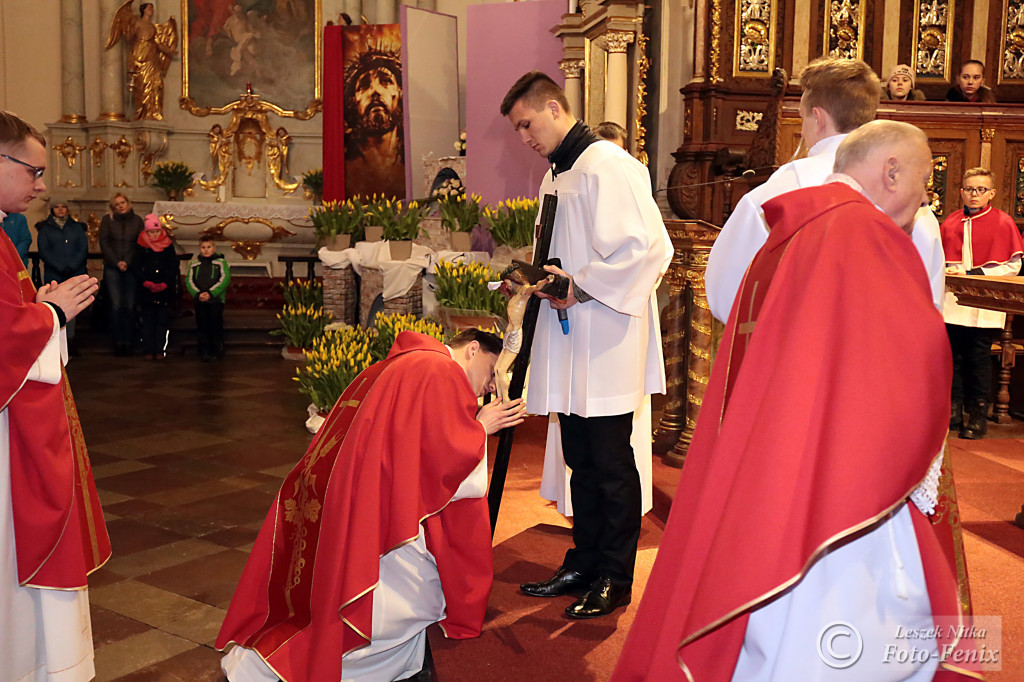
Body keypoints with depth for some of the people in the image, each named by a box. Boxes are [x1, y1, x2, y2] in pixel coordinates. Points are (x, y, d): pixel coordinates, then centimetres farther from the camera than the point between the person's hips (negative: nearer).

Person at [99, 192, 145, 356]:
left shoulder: (137, 220, 11)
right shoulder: (107, 220, 8)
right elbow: (103, 243, 3)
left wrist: (127, 262, -4)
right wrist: (116, 262, -7)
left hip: (131, 268, 1)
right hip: (112, 268, -1)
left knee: (130, 305, -4)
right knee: (116, 305, -8)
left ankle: (129, 342, 1)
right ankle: (118, 343, -4)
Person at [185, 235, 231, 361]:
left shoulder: (221, 262, 5)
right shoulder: (194, 263, 12)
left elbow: (225, 280, -7)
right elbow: (189, 280, 4)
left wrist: (211, 293, -16)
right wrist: (198, 294, -13)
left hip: (216, 300, -3)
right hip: (199, 301, 3)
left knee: (216, 326, -3)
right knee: (202, 326, 3)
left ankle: (216, 351, 6)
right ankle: (204, 352, 8)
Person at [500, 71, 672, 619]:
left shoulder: (609, 166, -13)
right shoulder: (555, 177, 17)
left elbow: (649, 248, -21)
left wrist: (580, 286, -18)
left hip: (607, 345, -9)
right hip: (570, 347, 9)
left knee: (611, 463, 0)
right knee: (582, 462, 15)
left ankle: (614, 579, 13)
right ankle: (584, 563, 27)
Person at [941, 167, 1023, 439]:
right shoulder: (950, 223, 11)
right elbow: (940, 261, 18)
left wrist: (977, 274, -13)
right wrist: (946, 273, -4)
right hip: (953, 302, 4)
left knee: (979, 359, 0)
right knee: (954, 357, 8)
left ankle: (978, 417, 8)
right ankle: (954, 411, 17)